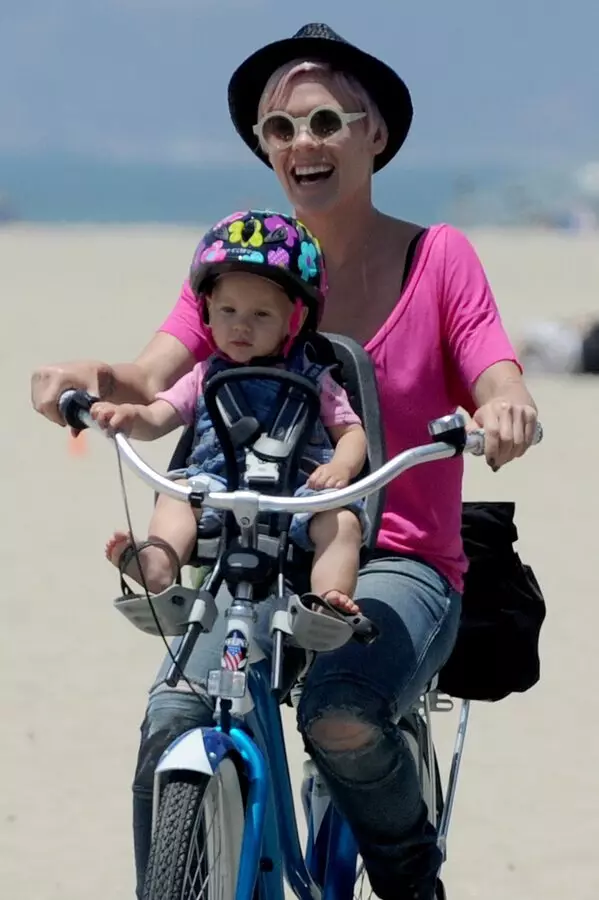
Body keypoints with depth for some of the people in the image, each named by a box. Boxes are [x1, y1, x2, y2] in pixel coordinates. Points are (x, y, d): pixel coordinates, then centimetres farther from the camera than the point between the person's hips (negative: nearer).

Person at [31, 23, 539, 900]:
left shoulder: (437, 258, 0)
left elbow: (503, 394, -9)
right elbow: (151, 386, -6)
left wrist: (505, 409, -35)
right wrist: (94, 379, -30)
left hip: (401, 569, -2)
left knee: (339, 711, -32)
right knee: (172, 721, -26)